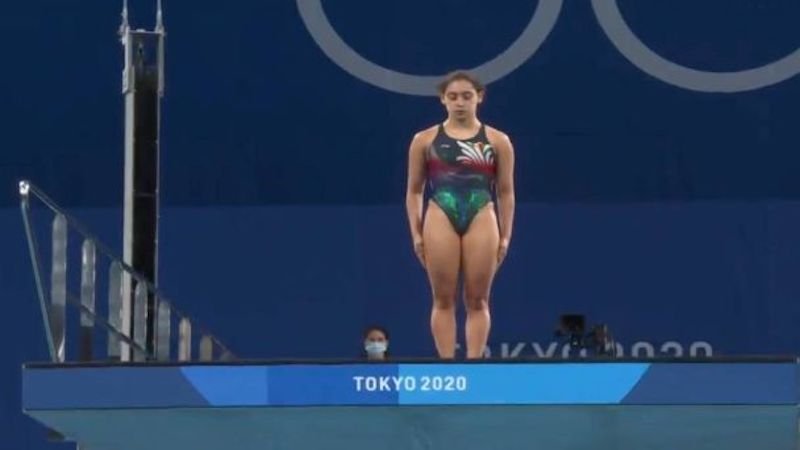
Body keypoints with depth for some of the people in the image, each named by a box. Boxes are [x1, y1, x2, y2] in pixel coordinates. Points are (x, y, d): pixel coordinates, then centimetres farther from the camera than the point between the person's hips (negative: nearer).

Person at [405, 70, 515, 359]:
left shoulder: (497, 141, 7)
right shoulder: (425, 140, 7)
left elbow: (506, 193, 9)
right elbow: (414, 191, 9)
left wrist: (505, 236, 4)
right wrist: (416, 233, 2)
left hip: (482, 221, 0)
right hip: (440, 221, 0)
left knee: (477, 300, 1)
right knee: (443, 300, 0)